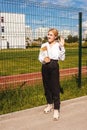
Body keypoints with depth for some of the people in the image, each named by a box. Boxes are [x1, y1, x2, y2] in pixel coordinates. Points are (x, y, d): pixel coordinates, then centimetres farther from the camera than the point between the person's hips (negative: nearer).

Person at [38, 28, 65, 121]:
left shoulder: (58, 45, -5)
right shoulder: (44, 45, 7)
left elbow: (62, 58, -12)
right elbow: (40, 57, 9)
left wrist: (62, 47, -18)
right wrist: (43, 60, -12)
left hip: (54, 67, -5)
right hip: (45, 67, 5)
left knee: (55, 87, -2)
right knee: (46, 86, 14)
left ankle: (56, 109, 5)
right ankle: (49, 104, 34)